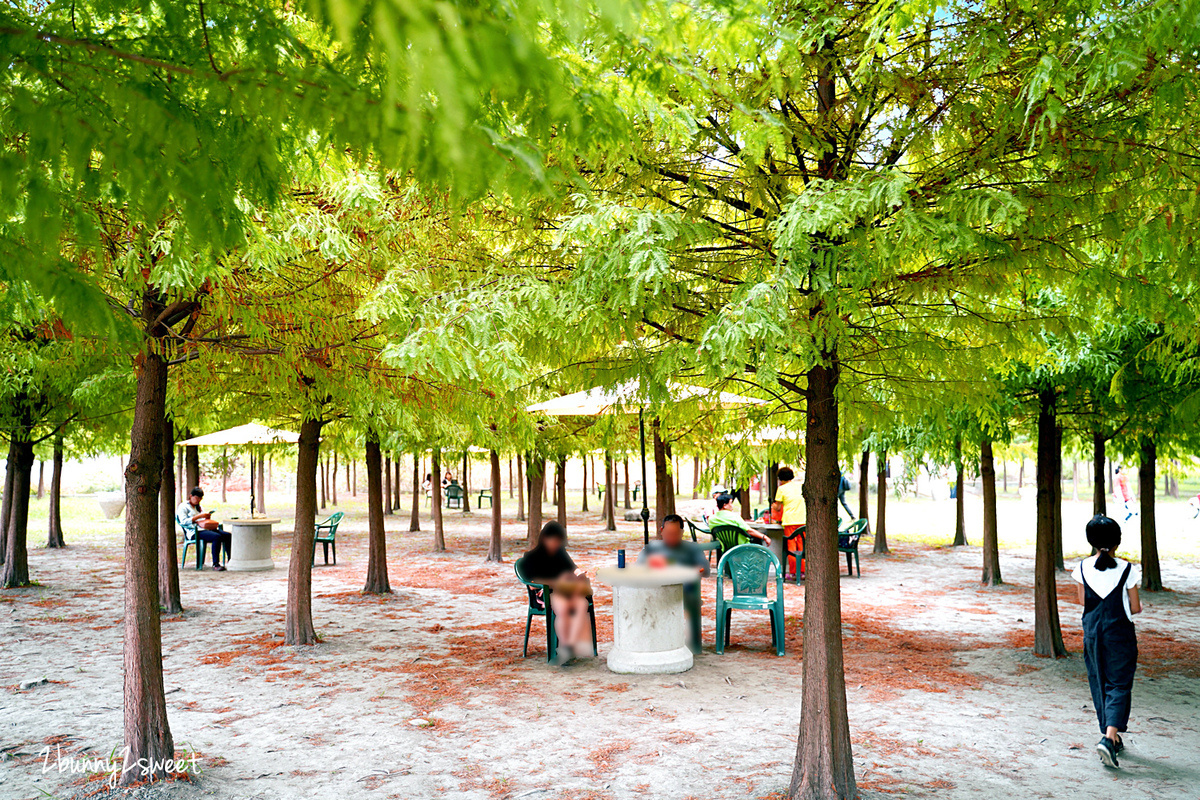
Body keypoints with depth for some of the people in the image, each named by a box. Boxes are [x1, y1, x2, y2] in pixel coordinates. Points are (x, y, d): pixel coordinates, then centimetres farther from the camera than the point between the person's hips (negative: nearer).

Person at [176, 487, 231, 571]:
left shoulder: (198, 506, 27)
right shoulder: (183, 506, 4)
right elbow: (183, 521, -10)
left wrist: (207, 516, 6)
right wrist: (198, 516, -15)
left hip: (205, 528, 8)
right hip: (195, 532, -8)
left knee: (228, 535, -17)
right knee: (217, 537, -35)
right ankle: (215, 564, -34)